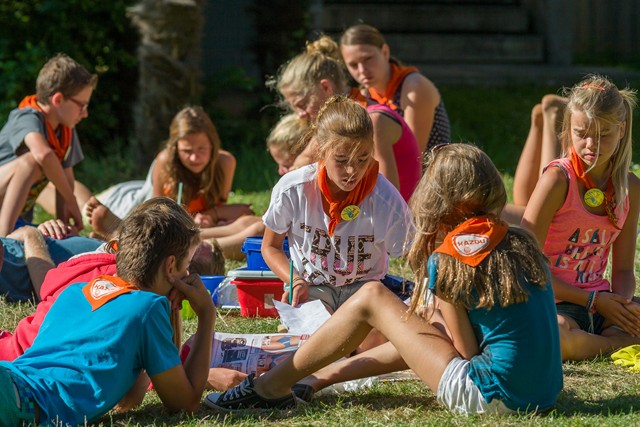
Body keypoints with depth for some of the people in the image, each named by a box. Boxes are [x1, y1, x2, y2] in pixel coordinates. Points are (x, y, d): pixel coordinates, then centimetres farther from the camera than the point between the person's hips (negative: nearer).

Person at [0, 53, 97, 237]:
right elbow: (44, 154, -40)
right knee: (31, 161, -32)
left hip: (17, 219, 8)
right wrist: (71, 201, -33)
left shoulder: (67, 132, 6)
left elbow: (66, 177, 5)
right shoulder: (28, 119, -20)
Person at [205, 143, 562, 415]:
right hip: (544, 394, 7)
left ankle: (271, 387, 14)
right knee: (423, 332, 32)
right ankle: (320, 377, 45)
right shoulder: (522, 241, 10)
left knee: (371, 297, 4)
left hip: (491, 398, -7)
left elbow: (467, 352, -5)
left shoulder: (446, 260, -10)